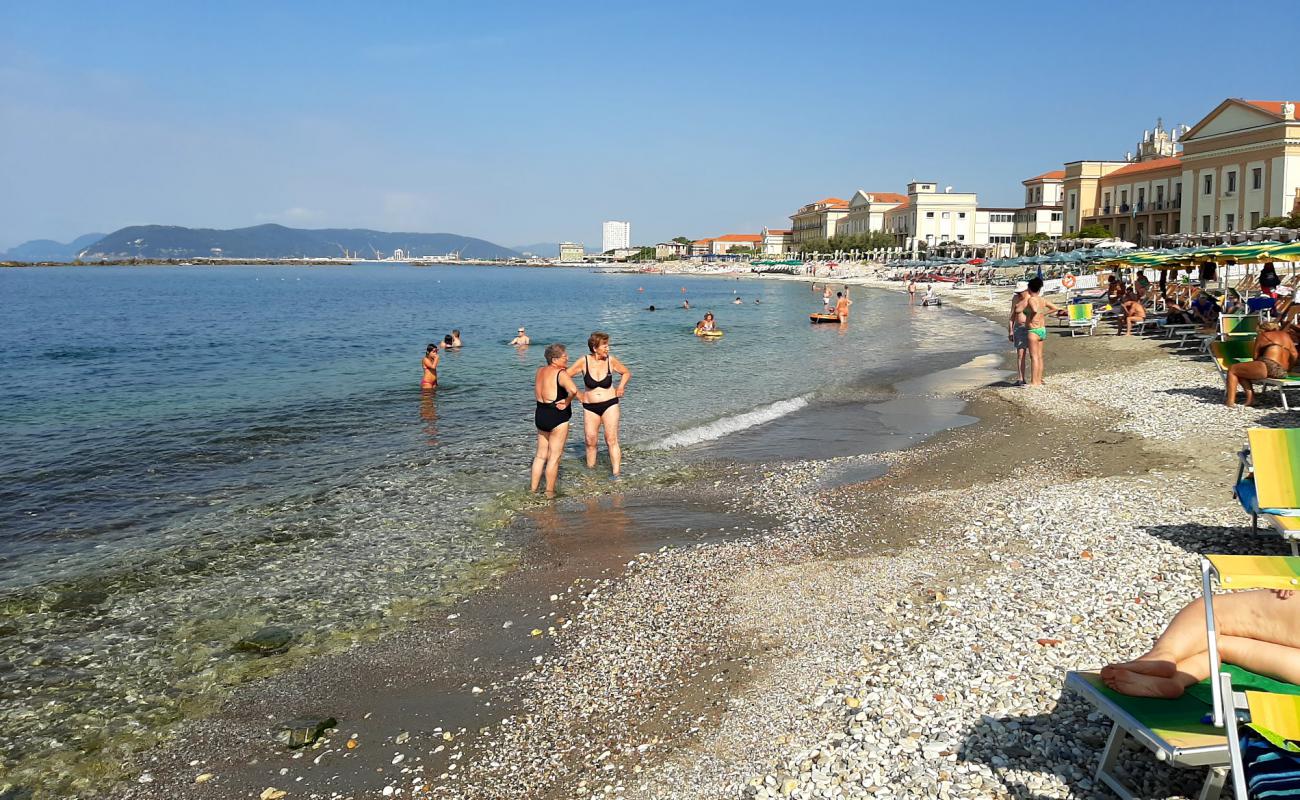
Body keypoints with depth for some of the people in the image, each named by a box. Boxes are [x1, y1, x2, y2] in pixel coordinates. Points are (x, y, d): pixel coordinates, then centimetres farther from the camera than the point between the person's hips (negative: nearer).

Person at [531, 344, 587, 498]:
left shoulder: (540, 370, 7)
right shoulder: (561, 373, -18)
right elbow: (573, 390, -37)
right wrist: (568, 401, -15)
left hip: (540, 416, 7)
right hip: (557, 418, -7)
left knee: (540, 455, 19)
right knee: (554, 457, 5)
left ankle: (532, 488, 25)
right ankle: (550, 491, 13)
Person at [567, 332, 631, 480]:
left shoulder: (610, 360, -6)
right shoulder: (584, 361, -9)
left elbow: (627, 372, 11)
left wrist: (621, 386, -4)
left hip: (609, 405, -1)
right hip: (590, 407, 1)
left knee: (611, 440, -6)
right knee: (590, 441, 6)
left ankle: (616, 475, -4)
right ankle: (590, 470, 23)